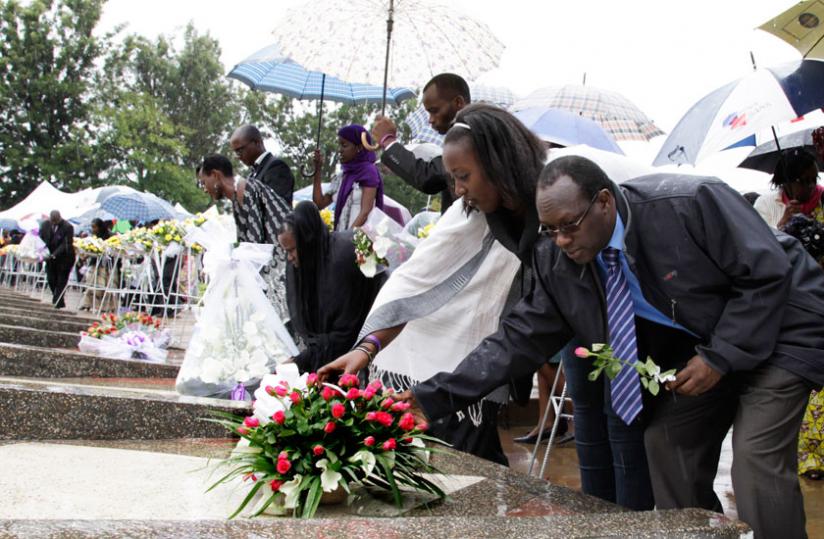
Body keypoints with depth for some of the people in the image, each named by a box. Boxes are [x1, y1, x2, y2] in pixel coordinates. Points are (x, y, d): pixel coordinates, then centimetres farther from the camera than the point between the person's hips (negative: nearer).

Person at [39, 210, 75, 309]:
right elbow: (41, 239, 6)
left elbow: (65, 244, -21)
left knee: (61, 281, -5)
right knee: (51, 279, 3)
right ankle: (57, 298, 25)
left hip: (64, 257, -5)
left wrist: (54, 255, -29)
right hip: (50, 257, 5)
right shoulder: (45, 225, -1)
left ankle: (58, 302, 1)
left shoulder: (67, 227, -18)